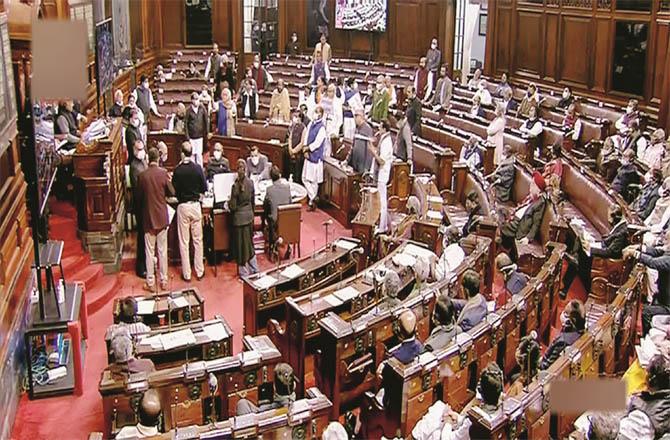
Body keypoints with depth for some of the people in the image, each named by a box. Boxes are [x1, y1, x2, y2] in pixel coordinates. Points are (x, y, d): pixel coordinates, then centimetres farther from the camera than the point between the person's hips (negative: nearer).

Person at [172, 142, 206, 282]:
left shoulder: (177, 170, -11)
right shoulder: (198, 168, -8)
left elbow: (174, 191, -6)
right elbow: (204, 188, -2)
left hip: (182, 206, -1)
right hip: (195, 205, 1)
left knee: (184, 242, 7)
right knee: (198, 240, 11)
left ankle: (186, 274, 11)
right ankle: (199, 271, 17)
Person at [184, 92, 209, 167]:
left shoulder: (202, 108, -3)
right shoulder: (189, 111, -7)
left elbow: (206, 120, 7)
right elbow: (185, 125, -4)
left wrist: (206, 132, 7)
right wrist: (188, 138, -7)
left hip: (200, 136, 1)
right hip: (191, 137, -1)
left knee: (199, 155, 1)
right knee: (192, 155, 3)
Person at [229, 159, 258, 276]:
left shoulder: (236, 186, -20)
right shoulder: (250, 182, -3)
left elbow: (233, 206, -16)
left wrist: (229, 203, 4)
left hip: (239, 217, -5)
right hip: (249, 215, 6)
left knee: (241, 244, 6)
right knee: (249, 242, 18)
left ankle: (244, 272, 16)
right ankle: (254, 268, 27)